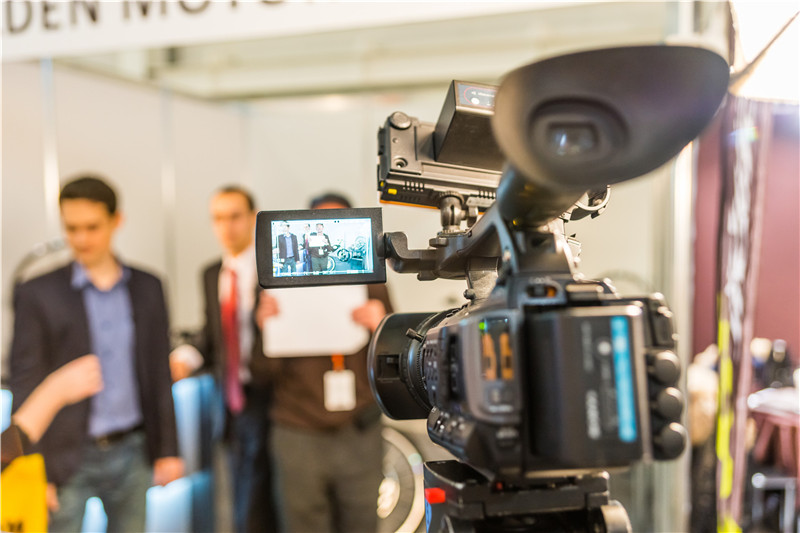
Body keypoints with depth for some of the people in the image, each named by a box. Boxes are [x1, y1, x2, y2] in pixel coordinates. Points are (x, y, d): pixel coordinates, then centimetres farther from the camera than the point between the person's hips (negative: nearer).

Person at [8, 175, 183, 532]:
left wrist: (167, 449, 6)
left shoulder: (147, 288, 4)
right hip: (68, 459, -3)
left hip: (131, 453, 3)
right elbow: (25, 387, -5)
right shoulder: (37, 294, -5)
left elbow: (159, 373, 8)